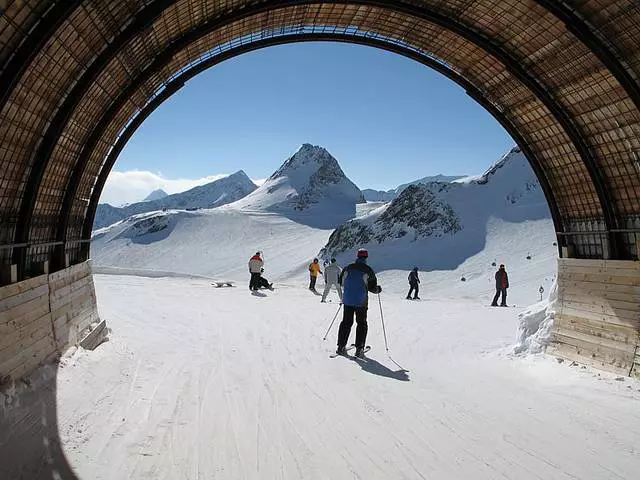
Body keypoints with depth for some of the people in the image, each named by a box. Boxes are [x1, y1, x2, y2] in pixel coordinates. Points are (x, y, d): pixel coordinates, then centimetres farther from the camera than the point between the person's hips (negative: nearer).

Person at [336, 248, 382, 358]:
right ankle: (359, 349, 4)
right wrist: (378, 289, 16)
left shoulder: (348, 268, 2)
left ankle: (341, 347, 12)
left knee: (346, 322, 13)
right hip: (361, 302, -3)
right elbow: (373, 287, -6)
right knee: (362, 324, 8)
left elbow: (341, 282, 12)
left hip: (347, 300, 3)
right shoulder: (368, 270, -9)